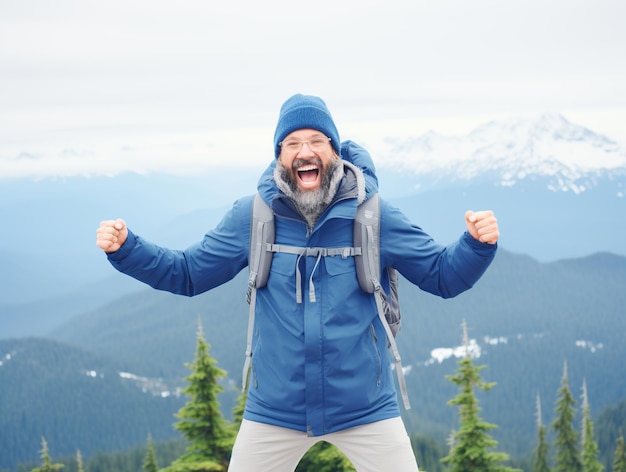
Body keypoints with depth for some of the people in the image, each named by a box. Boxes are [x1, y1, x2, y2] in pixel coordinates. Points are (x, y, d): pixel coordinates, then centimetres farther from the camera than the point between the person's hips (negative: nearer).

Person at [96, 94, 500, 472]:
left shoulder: (372, 214, -5)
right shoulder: (252, 216, -2)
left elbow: (442, 275, 1)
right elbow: (186, 274, 6)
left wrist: (478, 243, -19)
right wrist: (125, 248, -7)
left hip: (365, 407, -1)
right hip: (275, 410, 1)